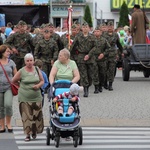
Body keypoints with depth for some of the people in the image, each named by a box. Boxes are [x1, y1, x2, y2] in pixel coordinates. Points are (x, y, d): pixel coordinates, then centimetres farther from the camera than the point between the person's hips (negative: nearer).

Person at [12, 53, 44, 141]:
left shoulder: (37, 70, 6)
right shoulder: (21, 71, -3)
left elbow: (42, 81, 12)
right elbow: (13, 81, 5)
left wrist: (38, 85, -8)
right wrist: (23, 86, 8)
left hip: (36, 98, 2)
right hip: (24, 98, -2)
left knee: (37, 116, 3)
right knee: (27, 116, -6)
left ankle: (34, 131, 25)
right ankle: (28, 134, 1)